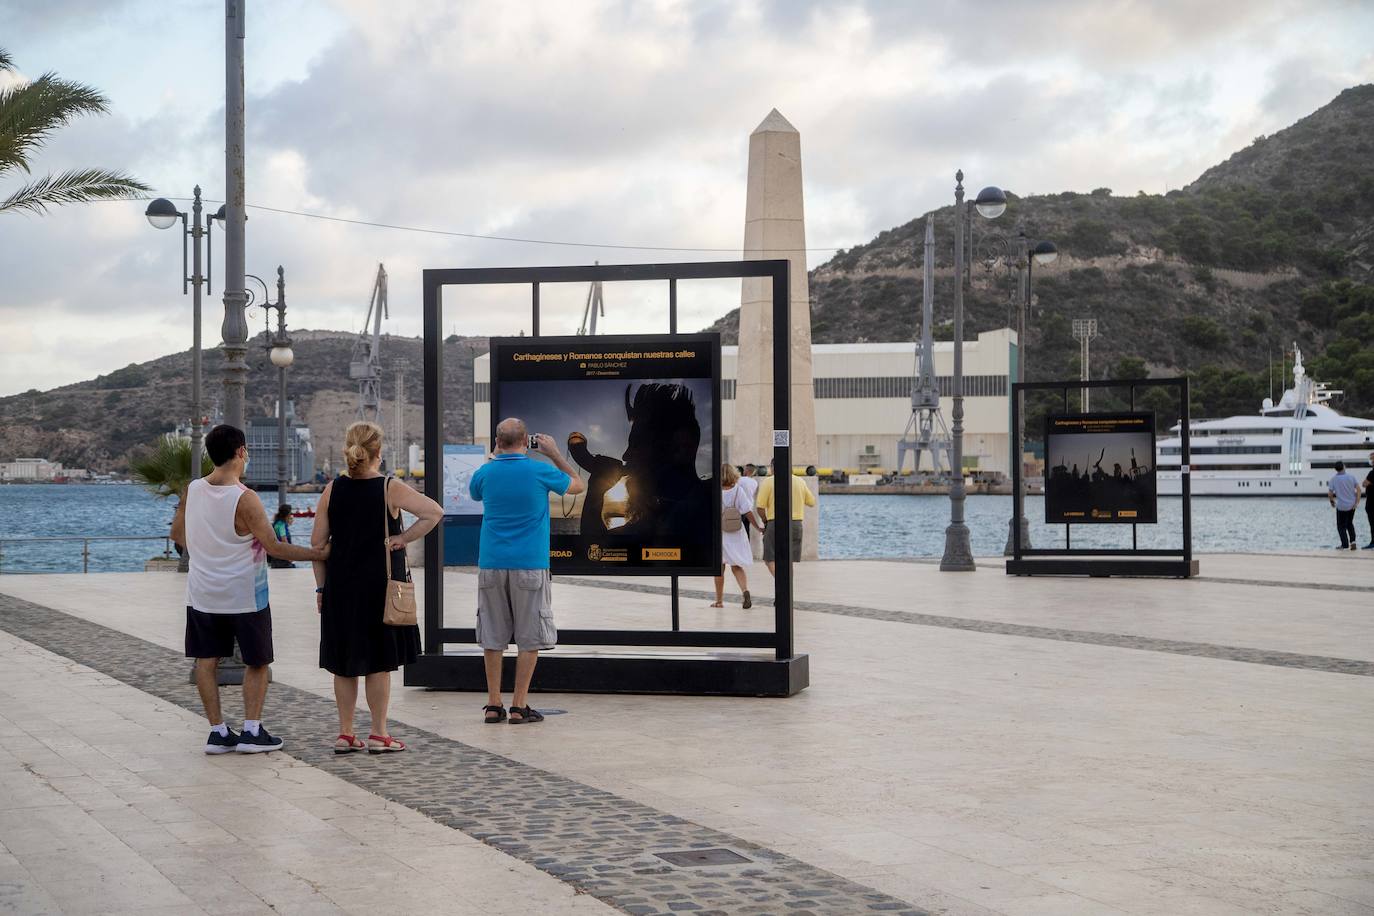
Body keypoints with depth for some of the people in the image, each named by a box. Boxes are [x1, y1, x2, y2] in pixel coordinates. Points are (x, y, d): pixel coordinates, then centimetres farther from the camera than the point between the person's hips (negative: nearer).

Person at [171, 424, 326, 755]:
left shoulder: (193, 490, -3)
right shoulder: (245, 499, -20)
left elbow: (177, 534, 11)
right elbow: (274, 547, -16)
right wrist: (318, 554, -7)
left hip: (203, 593, 5)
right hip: (244, 596, -5)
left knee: (207, 660, 11)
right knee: (257, 663, 10)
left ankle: (218, 732, 11)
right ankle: (252, 731, 5)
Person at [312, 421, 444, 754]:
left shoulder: (332, 490, -1)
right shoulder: (390, 489, -8)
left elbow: (318, 542, 1)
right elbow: (435, 512, -15)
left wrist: (321, 588, 9)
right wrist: (404, 538, -6)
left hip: (340, 586, 3)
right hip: (380, 586, -3)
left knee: (344, 663, 11)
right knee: (379, 663, 5)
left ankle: (345, 734, 15)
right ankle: (378, 735, 8)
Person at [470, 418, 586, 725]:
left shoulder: (485, 473, 0)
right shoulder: (540, 471, -7)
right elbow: (578, 486, 11)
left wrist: (495, 457, 24)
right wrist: (555, 454, 16)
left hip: (491, 564, 3)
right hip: (529, 564, -3)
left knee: (493, 638, 9)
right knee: (529, 639, 3)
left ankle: (493, 705, 10)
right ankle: (519, 706, 1)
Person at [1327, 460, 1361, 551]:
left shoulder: (1334, 479, -7)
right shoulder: (1351, 477, -1)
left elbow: (1330, 494, -8)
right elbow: (1358, 489, -7)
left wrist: (1332, 501, 11)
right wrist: (1357, 502, -4)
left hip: (1341, 506, -3)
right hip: (1352, 505, 3)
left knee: (1341, 526, 9)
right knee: (1350, 523, 22)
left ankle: (1345, 545, 3)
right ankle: (1353, 541, 9)